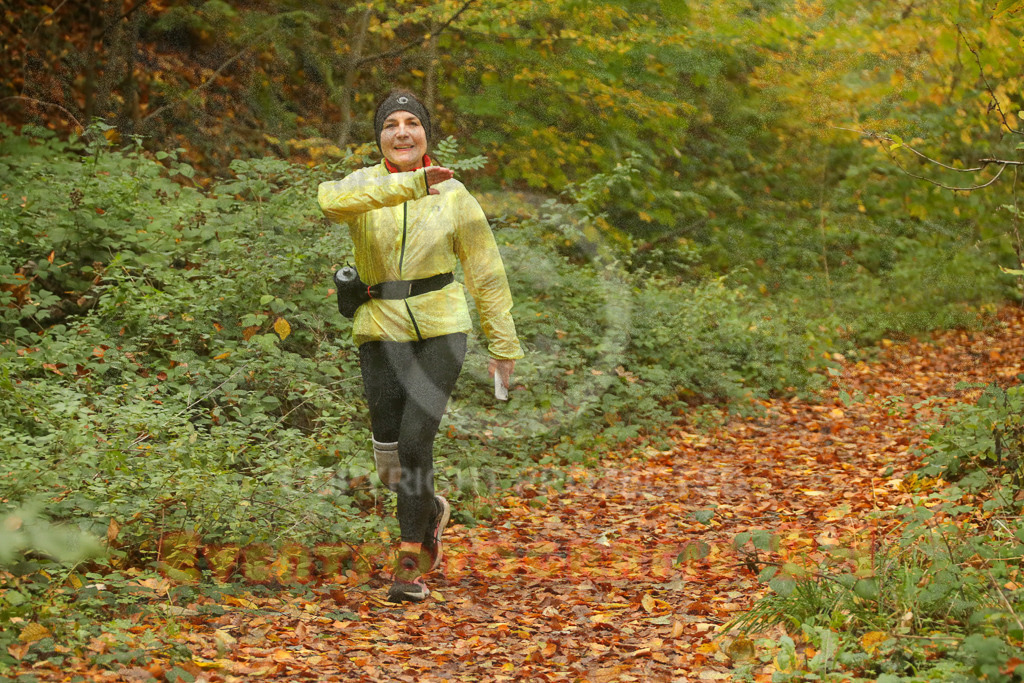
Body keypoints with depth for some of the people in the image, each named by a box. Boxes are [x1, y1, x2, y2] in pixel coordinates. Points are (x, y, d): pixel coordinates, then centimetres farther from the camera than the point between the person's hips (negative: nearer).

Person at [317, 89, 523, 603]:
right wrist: (408, 185, -40)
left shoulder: (453, 195, 0)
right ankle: (431, 512, 38)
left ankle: (412, 561, -2)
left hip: (441, 331, -2)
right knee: (388, 458, 6)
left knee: (415, 440, -15)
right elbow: (332, 199, -28)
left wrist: (504, 344, 7)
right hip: (380, 333, 2)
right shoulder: (363, 184, -2)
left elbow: (486, 271, 6)